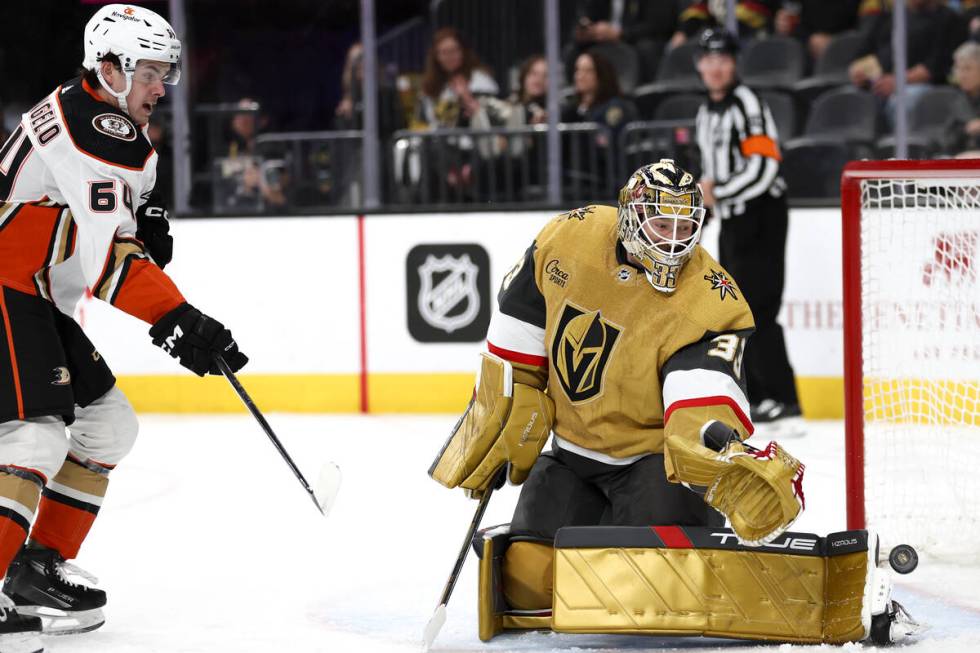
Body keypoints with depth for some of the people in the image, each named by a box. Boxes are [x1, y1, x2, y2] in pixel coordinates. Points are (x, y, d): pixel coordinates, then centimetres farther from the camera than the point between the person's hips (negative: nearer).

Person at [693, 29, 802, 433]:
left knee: (756, 312, -16)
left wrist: (718, 193, -19)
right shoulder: (705, 114, 17)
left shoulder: (747, 105, -13)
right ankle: (752, 399, 21)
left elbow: (763, 168, -22)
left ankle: (784, 403, -18)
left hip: (761, 217, -10)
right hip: (732, 219, 10)